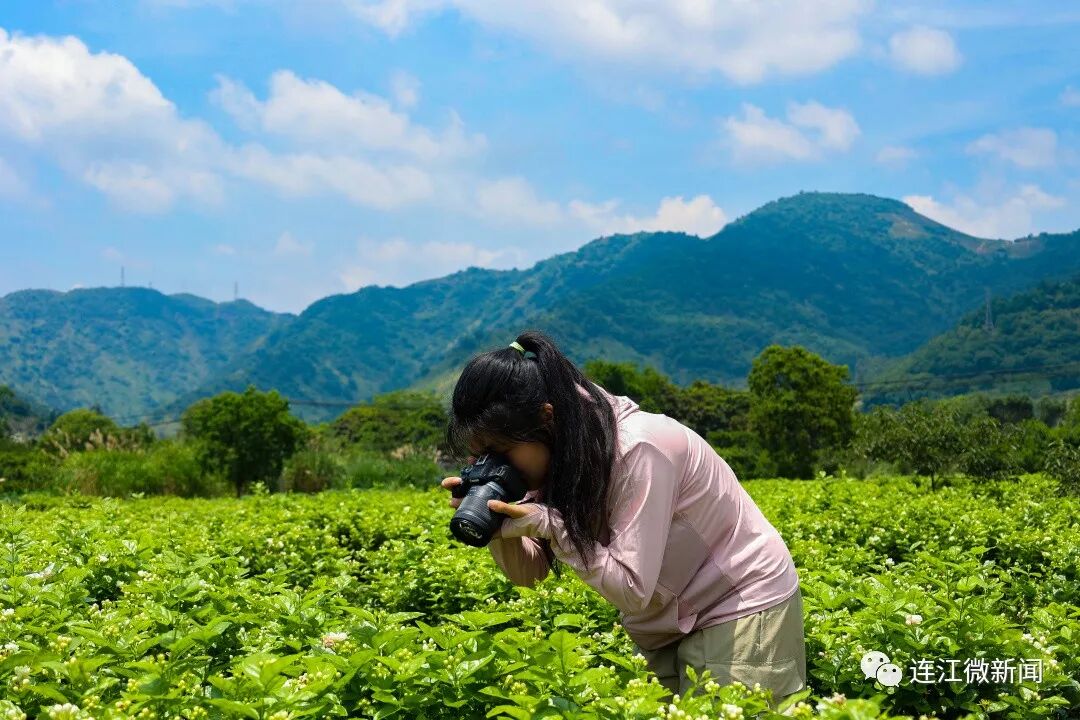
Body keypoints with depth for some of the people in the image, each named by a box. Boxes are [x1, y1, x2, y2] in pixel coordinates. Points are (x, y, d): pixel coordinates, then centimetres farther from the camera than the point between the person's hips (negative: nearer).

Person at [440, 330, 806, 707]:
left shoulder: (638, 449, -30)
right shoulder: (560, 455, -8)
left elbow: (632, 590, -27)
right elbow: (528, 573, -2)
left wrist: (548, 524, -33)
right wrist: (492, 522, -20)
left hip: (745, 606, -7)